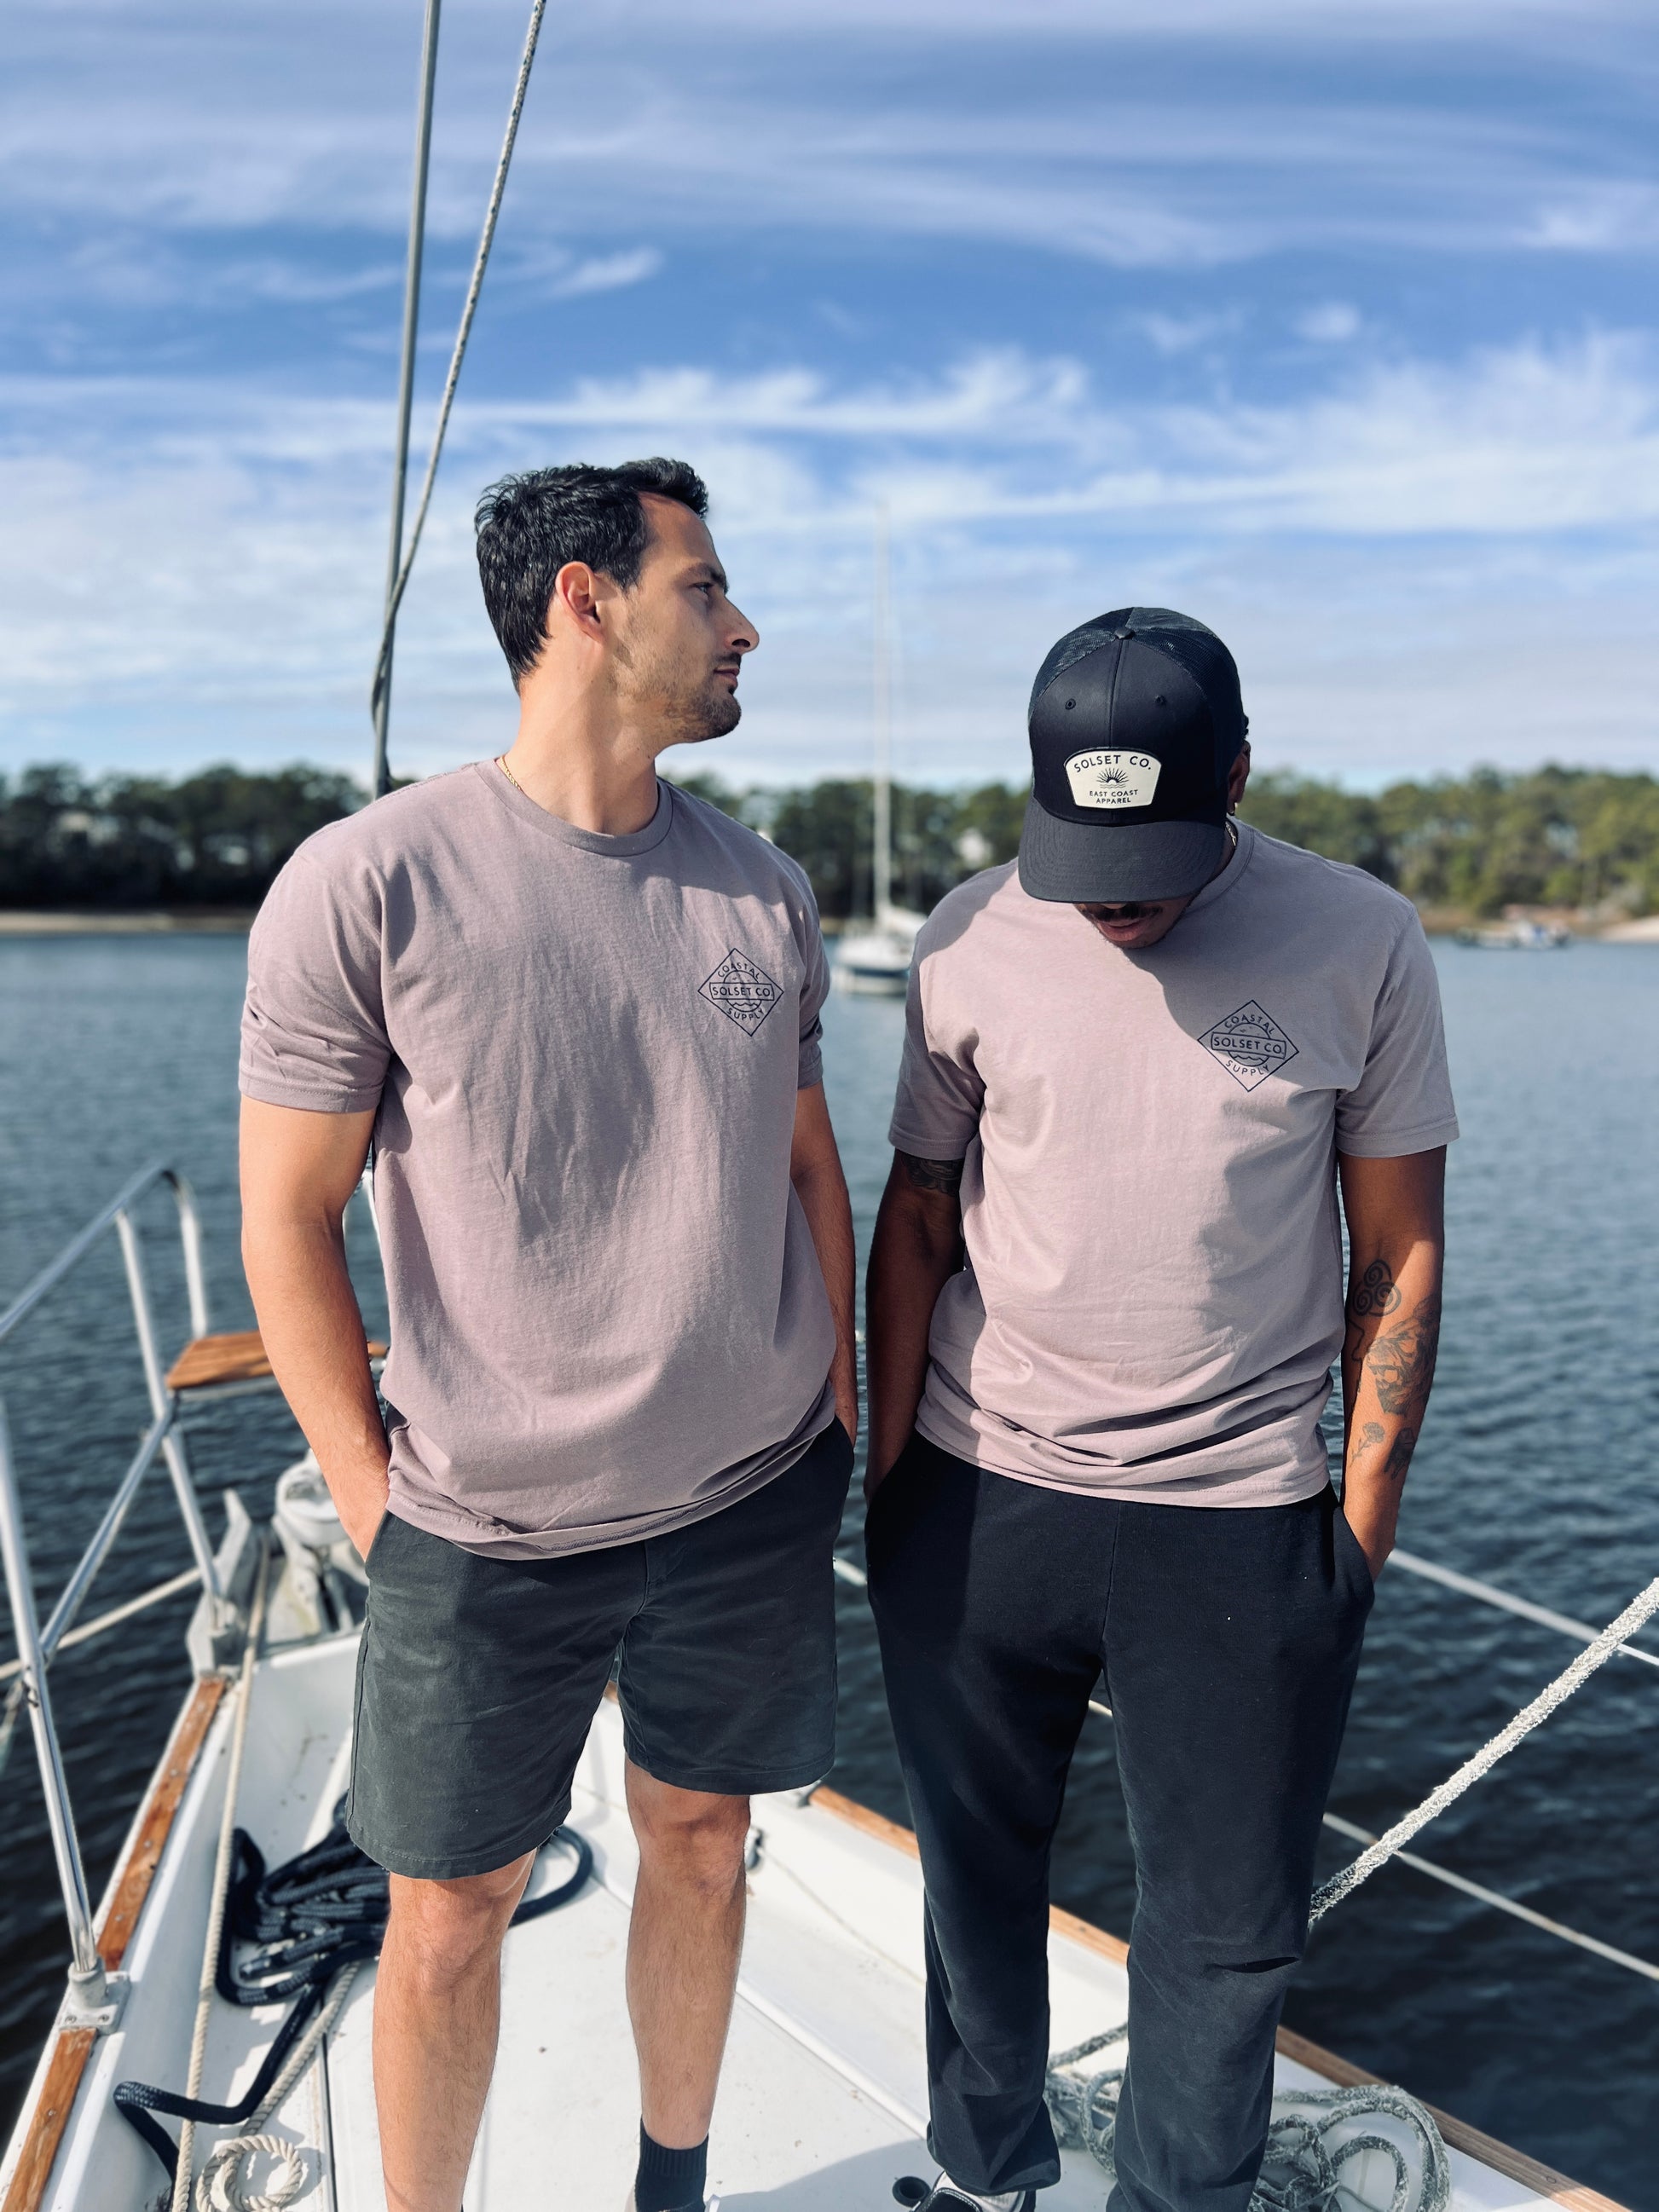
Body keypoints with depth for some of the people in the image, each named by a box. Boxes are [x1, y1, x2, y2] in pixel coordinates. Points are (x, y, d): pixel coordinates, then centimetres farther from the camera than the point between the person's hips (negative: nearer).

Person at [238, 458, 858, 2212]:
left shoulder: (762, 891, 3)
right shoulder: (366, 882, -12)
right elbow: (287, 1217, -8)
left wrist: (850, 1405, 10)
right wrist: (373, 1506, -7)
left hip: (754, 1500, 4)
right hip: (487, 1535, -4)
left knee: (700, 1844, 19)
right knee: (449, 1921, 10)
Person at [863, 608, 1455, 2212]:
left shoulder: (1360, 945, -6)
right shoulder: (972, 939, -2)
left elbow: (1398, 1251, 0)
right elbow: (918, 1219, 4)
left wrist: (1365, 1520, -2)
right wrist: (888, 1476, 5)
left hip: (1239, 1526, -1)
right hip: (975, 1502, 2)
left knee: (1225, 1928, 12)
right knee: (977, 1875, 19)